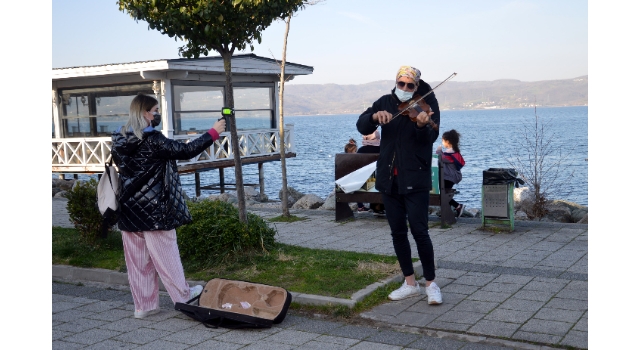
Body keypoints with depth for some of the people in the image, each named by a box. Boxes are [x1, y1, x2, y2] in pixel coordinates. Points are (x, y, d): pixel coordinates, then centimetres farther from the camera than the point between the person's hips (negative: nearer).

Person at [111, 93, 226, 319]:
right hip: (153, 210, -7)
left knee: (137, 259, 10)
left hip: (129, 209, 7)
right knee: (165, 256, 6)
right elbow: (185, 151, -15)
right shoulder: (152, 140, -17)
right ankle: (183, 296, 20)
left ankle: (144, 304, 17)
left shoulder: (119, 140, 4)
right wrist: (213, 133, -7)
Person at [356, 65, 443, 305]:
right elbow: (362, 127, -3)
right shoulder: (385, 102, 7)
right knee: (397, 232, 9)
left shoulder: (426, 103, -4)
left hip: (414, 179, -4)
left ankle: (431, 283, 8)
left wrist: (422, 125, -39)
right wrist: (375, 116, -24)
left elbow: (431, 137, -18)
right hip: (389, 178, 5)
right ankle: (410, 283, 21)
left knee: (419, 231, -7)